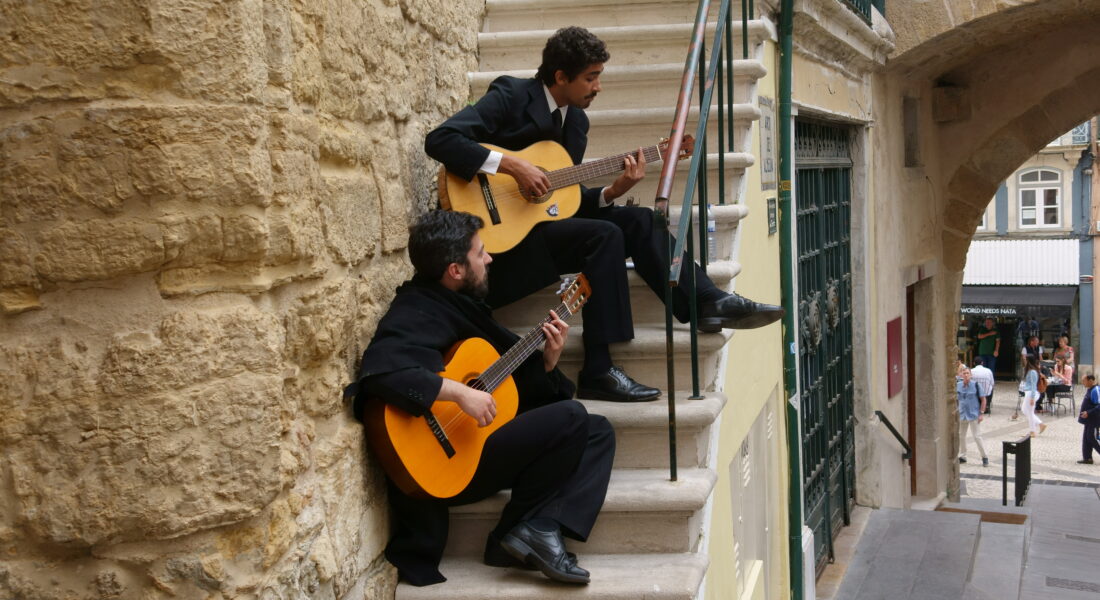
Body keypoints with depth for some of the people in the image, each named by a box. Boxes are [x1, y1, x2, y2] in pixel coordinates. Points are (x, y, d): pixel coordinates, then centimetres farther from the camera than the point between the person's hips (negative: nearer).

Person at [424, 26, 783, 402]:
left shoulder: (576, 121, 12)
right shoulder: (511, 97, -11)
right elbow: (439, 140, -22)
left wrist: (613, 191, -6)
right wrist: (512, 166, -27)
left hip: (543, 219, 8)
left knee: (639, 220, -6)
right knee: (605, 235, -25)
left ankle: (708, 304, -10)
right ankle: (598, 372, -25)